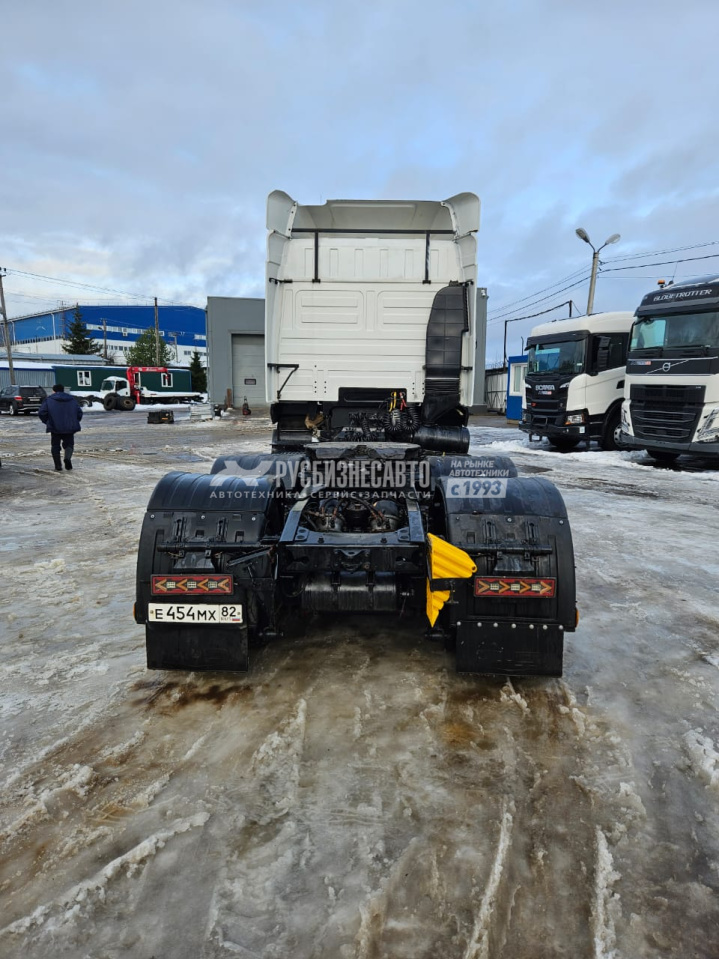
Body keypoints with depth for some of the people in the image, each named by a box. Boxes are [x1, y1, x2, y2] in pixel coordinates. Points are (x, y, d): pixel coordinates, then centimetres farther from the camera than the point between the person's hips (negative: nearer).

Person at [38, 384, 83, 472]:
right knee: (69, 444, 12)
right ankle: (68, 458, -19)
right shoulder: (72, 399, 11)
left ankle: (58, 467, 6)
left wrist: (46, 422, 9)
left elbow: (41, 413, -6)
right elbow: (79, 413, 8)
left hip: (55, 428, -2)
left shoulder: (48, 400, 3)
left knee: (55, 446, 10)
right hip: (69, 428, 2)